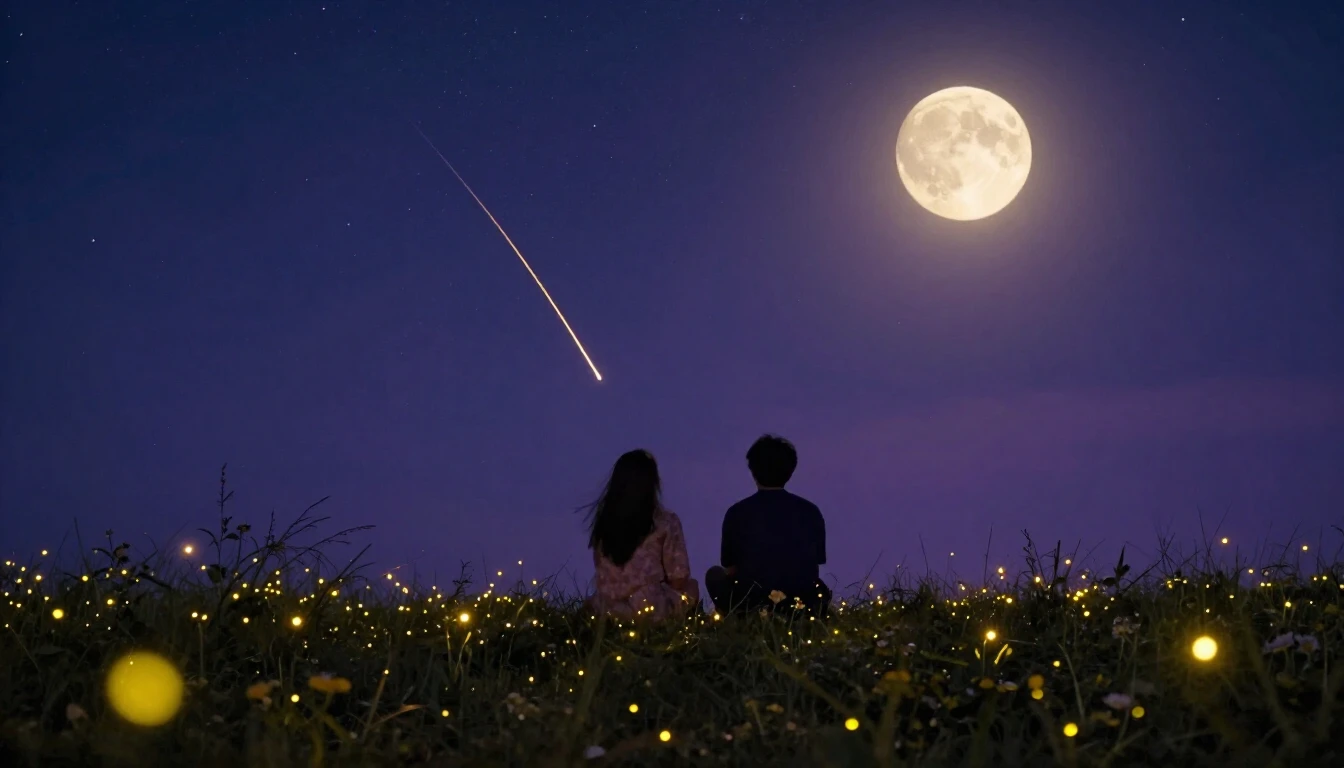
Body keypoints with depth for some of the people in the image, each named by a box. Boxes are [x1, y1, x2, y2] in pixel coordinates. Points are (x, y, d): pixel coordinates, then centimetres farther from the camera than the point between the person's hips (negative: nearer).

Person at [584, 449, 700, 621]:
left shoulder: (602, 518, 4)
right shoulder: (665, 521, -6)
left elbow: (604, 575, 12)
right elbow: (678, 579, -3)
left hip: (606, 610, 4)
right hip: (650, 609, -4)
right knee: (691, 588, 23)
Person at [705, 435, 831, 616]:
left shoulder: (737, 512, 0)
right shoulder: (811, 511, 5)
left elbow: (730, 570, 10)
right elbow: (813, 570, 12)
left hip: (752, 606, -2)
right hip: (804, 606, 2)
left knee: (715, 575, 27)